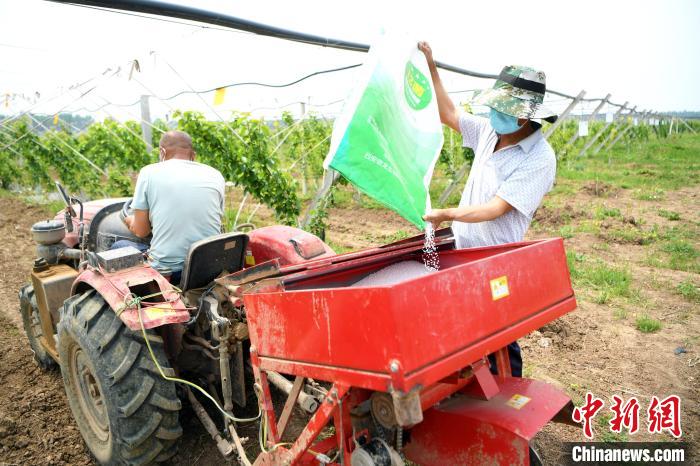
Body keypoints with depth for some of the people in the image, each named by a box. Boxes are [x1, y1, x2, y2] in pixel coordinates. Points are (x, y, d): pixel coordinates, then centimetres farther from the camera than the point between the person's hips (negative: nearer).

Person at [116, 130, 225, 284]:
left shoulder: (149, 172, 0)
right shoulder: (216, 175, 6)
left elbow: (141, 231, 3)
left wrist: (130, 221, 27)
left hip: (166, 271, -3)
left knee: (118, 246, 25)